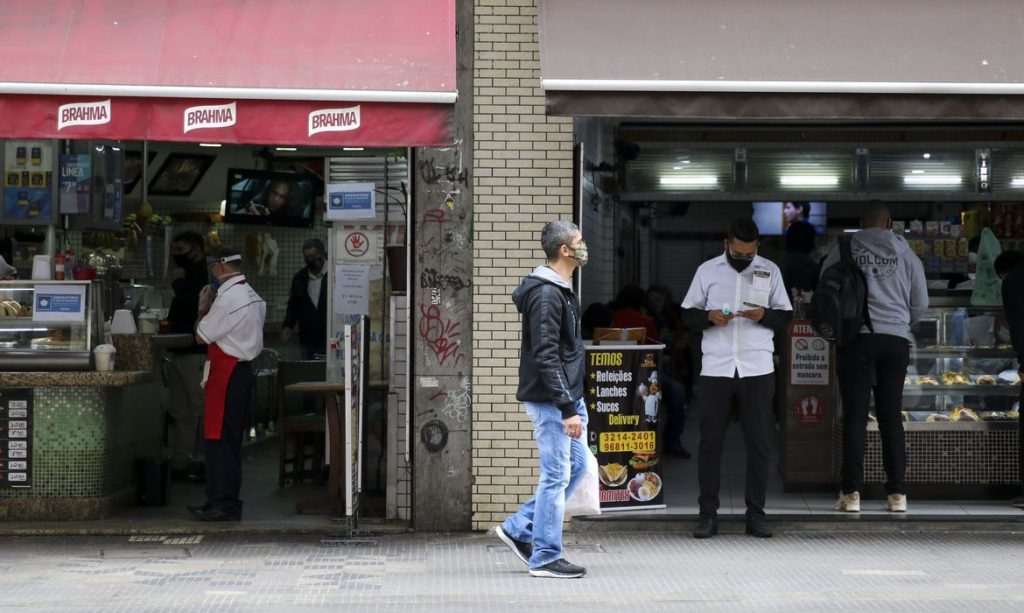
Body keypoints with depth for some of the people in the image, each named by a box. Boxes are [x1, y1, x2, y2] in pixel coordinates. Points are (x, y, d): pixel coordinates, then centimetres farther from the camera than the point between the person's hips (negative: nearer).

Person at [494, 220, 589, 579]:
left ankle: (518, 529, 20)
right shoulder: (547, 295, -18)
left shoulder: (560, 290, 14)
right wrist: (568, 409, -24)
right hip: (551, 400, -10)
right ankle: (545, 558, 5)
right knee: (556, 476, -4)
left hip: (567, 396, 10)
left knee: (577, 465, 14)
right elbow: (546, 358, -23)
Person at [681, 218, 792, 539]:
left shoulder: (770, 271, 9)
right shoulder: (707, 270, 7)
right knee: (710, 441, 1)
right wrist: (709, 317, -11)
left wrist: (764, 315, -11)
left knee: (759, 442, 2)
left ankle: (756, 513, 9)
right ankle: (708, 514, 7)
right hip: (715, 368, 0)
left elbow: (785, 316, 10)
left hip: (757, 369, 1)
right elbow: (688, 313, 9)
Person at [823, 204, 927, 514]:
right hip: (896, 339, 2)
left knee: (855, 416, 0)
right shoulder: (905, 253, 6)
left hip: (857, 338, -2)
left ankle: (852, 492, -4)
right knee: (891, 417, 7)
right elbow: (921, 303, 11)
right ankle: (897, 493, 6)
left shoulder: (843, 250, 2)